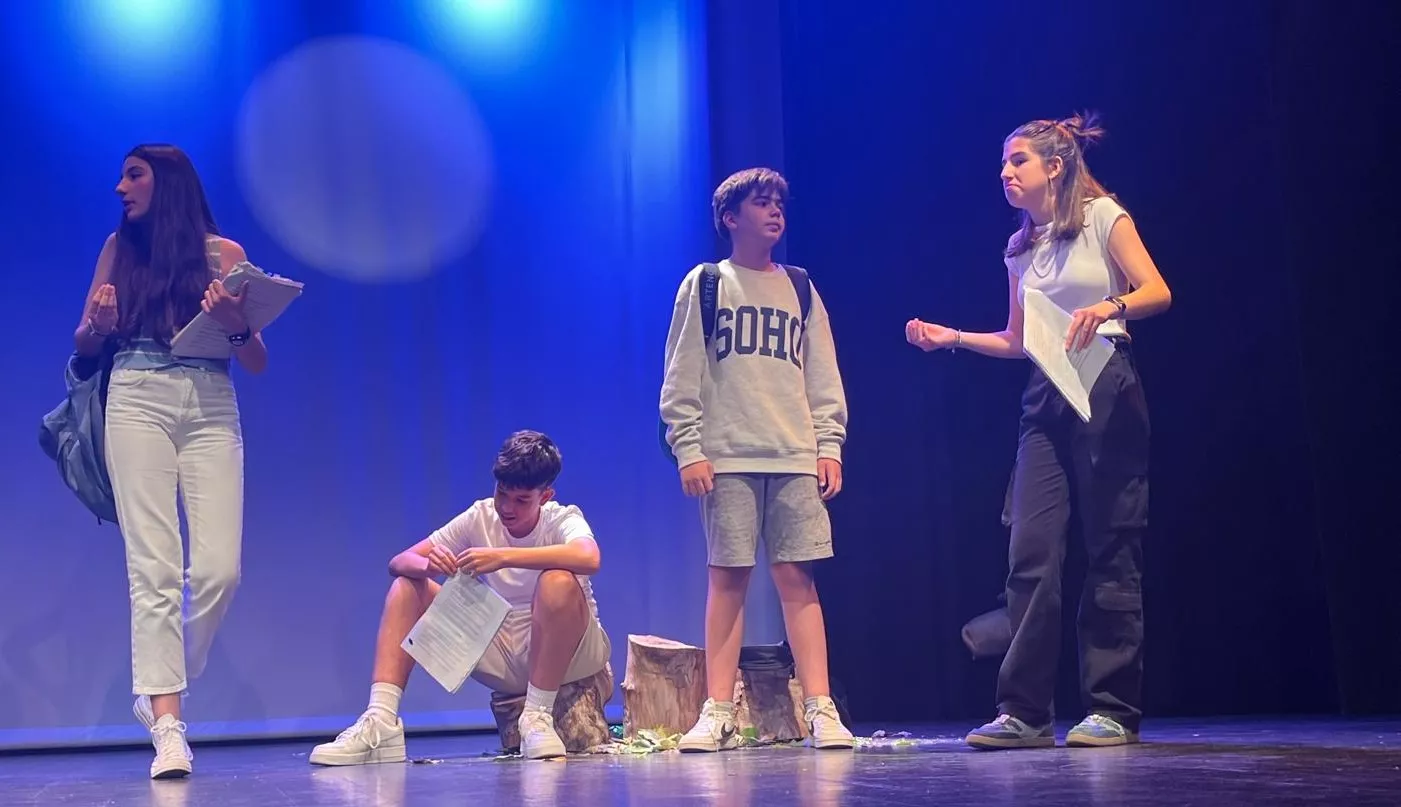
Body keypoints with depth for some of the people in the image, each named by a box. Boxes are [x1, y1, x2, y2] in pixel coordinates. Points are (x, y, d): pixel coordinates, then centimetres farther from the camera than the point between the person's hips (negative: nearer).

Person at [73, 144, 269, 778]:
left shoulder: (223, 254, 10)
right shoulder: (118, 248, 15)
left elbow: (258, 362, 7)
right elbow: (83, 346, 16)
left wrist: (236, 326, -13)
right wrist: (99, 325, -5)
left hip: (211, 410, 0)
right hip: (138, 403, 0)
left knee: (219, 567, -10)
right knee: (153, 565, -10)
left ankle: (158, 691, 13)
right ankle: (167, 725, -9)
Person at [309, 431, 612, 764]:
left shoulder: (563, 519, -15)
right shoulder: (480, 516, -3)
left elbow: (589, 558, -41)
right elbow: (399, 562, -6)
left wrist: (503, 557, -44)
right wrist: (427, 564, -30)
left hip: (570, 655, -5)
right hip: (506, 658, 5)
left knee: (559, 581, -36)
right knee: (408, 586, -8)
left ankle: (538, 715, -24)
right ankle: (381, 722, -22)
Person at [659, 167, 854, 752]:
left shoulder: (800, 290, 16)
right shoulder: (704, 285, 8)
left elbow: (823, 375, 14)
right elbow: (681, 375, 3)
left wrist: (829, 445, 3)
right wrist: (688, 449, -7)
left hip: (796, 458, 2)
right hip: (727, 457, -2)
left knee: (797, 578, -2)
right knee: (727, 578, -3)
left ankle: (820, 710, -2)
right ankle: (718, 713, 2)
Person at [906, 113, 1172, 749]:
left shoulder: (1102, 217, 0)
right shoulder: (1019, 248, 16)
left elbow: (1158, 293, -8)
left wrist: (1108, 307, -26)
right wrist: (953, 337, 9)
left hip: (1106, 391, -5)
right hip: (1046, 399, 5)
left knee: (1111, 550, -3)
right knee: (1032, 550, -4)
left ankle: (1113, 710, 4)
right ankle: (1024, 713, -2)